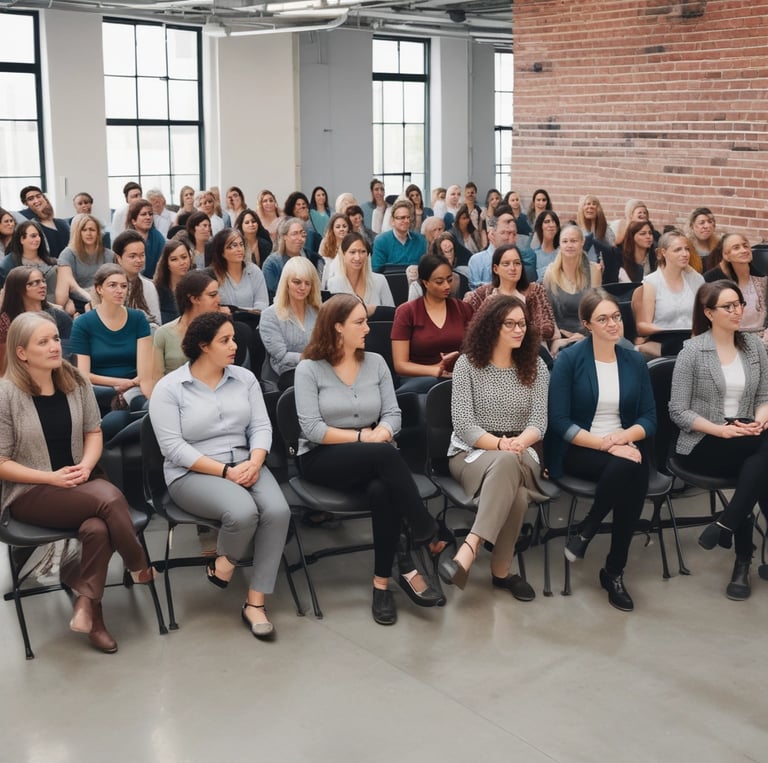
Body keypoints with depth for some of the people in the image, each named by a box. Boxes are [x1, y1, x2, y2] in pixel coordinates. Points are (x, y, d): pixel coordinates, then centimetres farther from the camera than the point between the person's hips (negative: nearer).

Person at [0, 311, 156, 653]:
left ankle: (87, 605, -10)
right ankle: (140, 569, -3)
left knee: (97, 528, -30)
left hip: (78, 486, 4)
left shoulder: (75, 382, 0)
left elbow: (93, 432, 11)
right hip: (28, 494, -4)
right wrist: (52, 478, -18)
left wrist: (86, 465, -10)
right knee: (109, 497, -28)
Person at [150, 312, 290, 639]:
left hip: (245, 465, 5)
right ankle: (225, 560, 1)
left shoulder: (245, 378, 9)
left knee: (278, 510, -26)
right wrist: (225, 471, -19)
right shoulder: (169, 388, -5)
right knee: (242, 512, -34)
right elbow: (173, 447, -13)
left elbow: (261, 427, 5)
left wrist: (254, 462, -16)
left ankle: (255, 602, -17)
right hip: (193, 473, -4)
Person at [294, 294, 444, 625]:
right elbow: (312, 429, -11)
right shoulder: (309, 369, -3)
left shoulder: (376, 362, 10)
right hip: (322, 459, -3)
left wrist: (381, 433, -17)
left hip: (374, 460, 4)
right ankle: (428, 537, -25)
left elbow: (393, 415, 5)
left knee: (382, 490, -33)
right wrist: (361, 437, -14)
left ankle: (382, 583, -23)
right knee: (386, 454, -33)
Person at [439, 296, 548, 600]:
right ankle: (501, 571, -35)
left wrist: (518, 443, -22)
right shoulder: (468, 364, -2)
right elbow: (462, 422, -9)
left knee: (508, 465, -37)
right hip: (472, 452, -2)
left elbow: (539, 421, 0)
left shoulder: (535, 366, 7)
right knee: (507, 467, -38)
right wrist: (500, 444, -23)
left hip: (520, 455, 3)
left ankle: (469, 549, -41)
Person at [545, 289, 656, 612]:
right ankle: (613, 572, -14)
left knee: (634, 475, -32)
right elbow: (559, 422, -10)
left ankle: (614, 571, -13)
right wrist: (606, 444, -19)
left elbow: (649, 418, 6)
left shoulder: (635, 361, 7)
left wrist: (625, 436, -16)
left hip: (625, 446, 4)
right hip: (578, 451, -3)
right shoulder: (569, 359, -5)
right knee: (627, 467, -35)